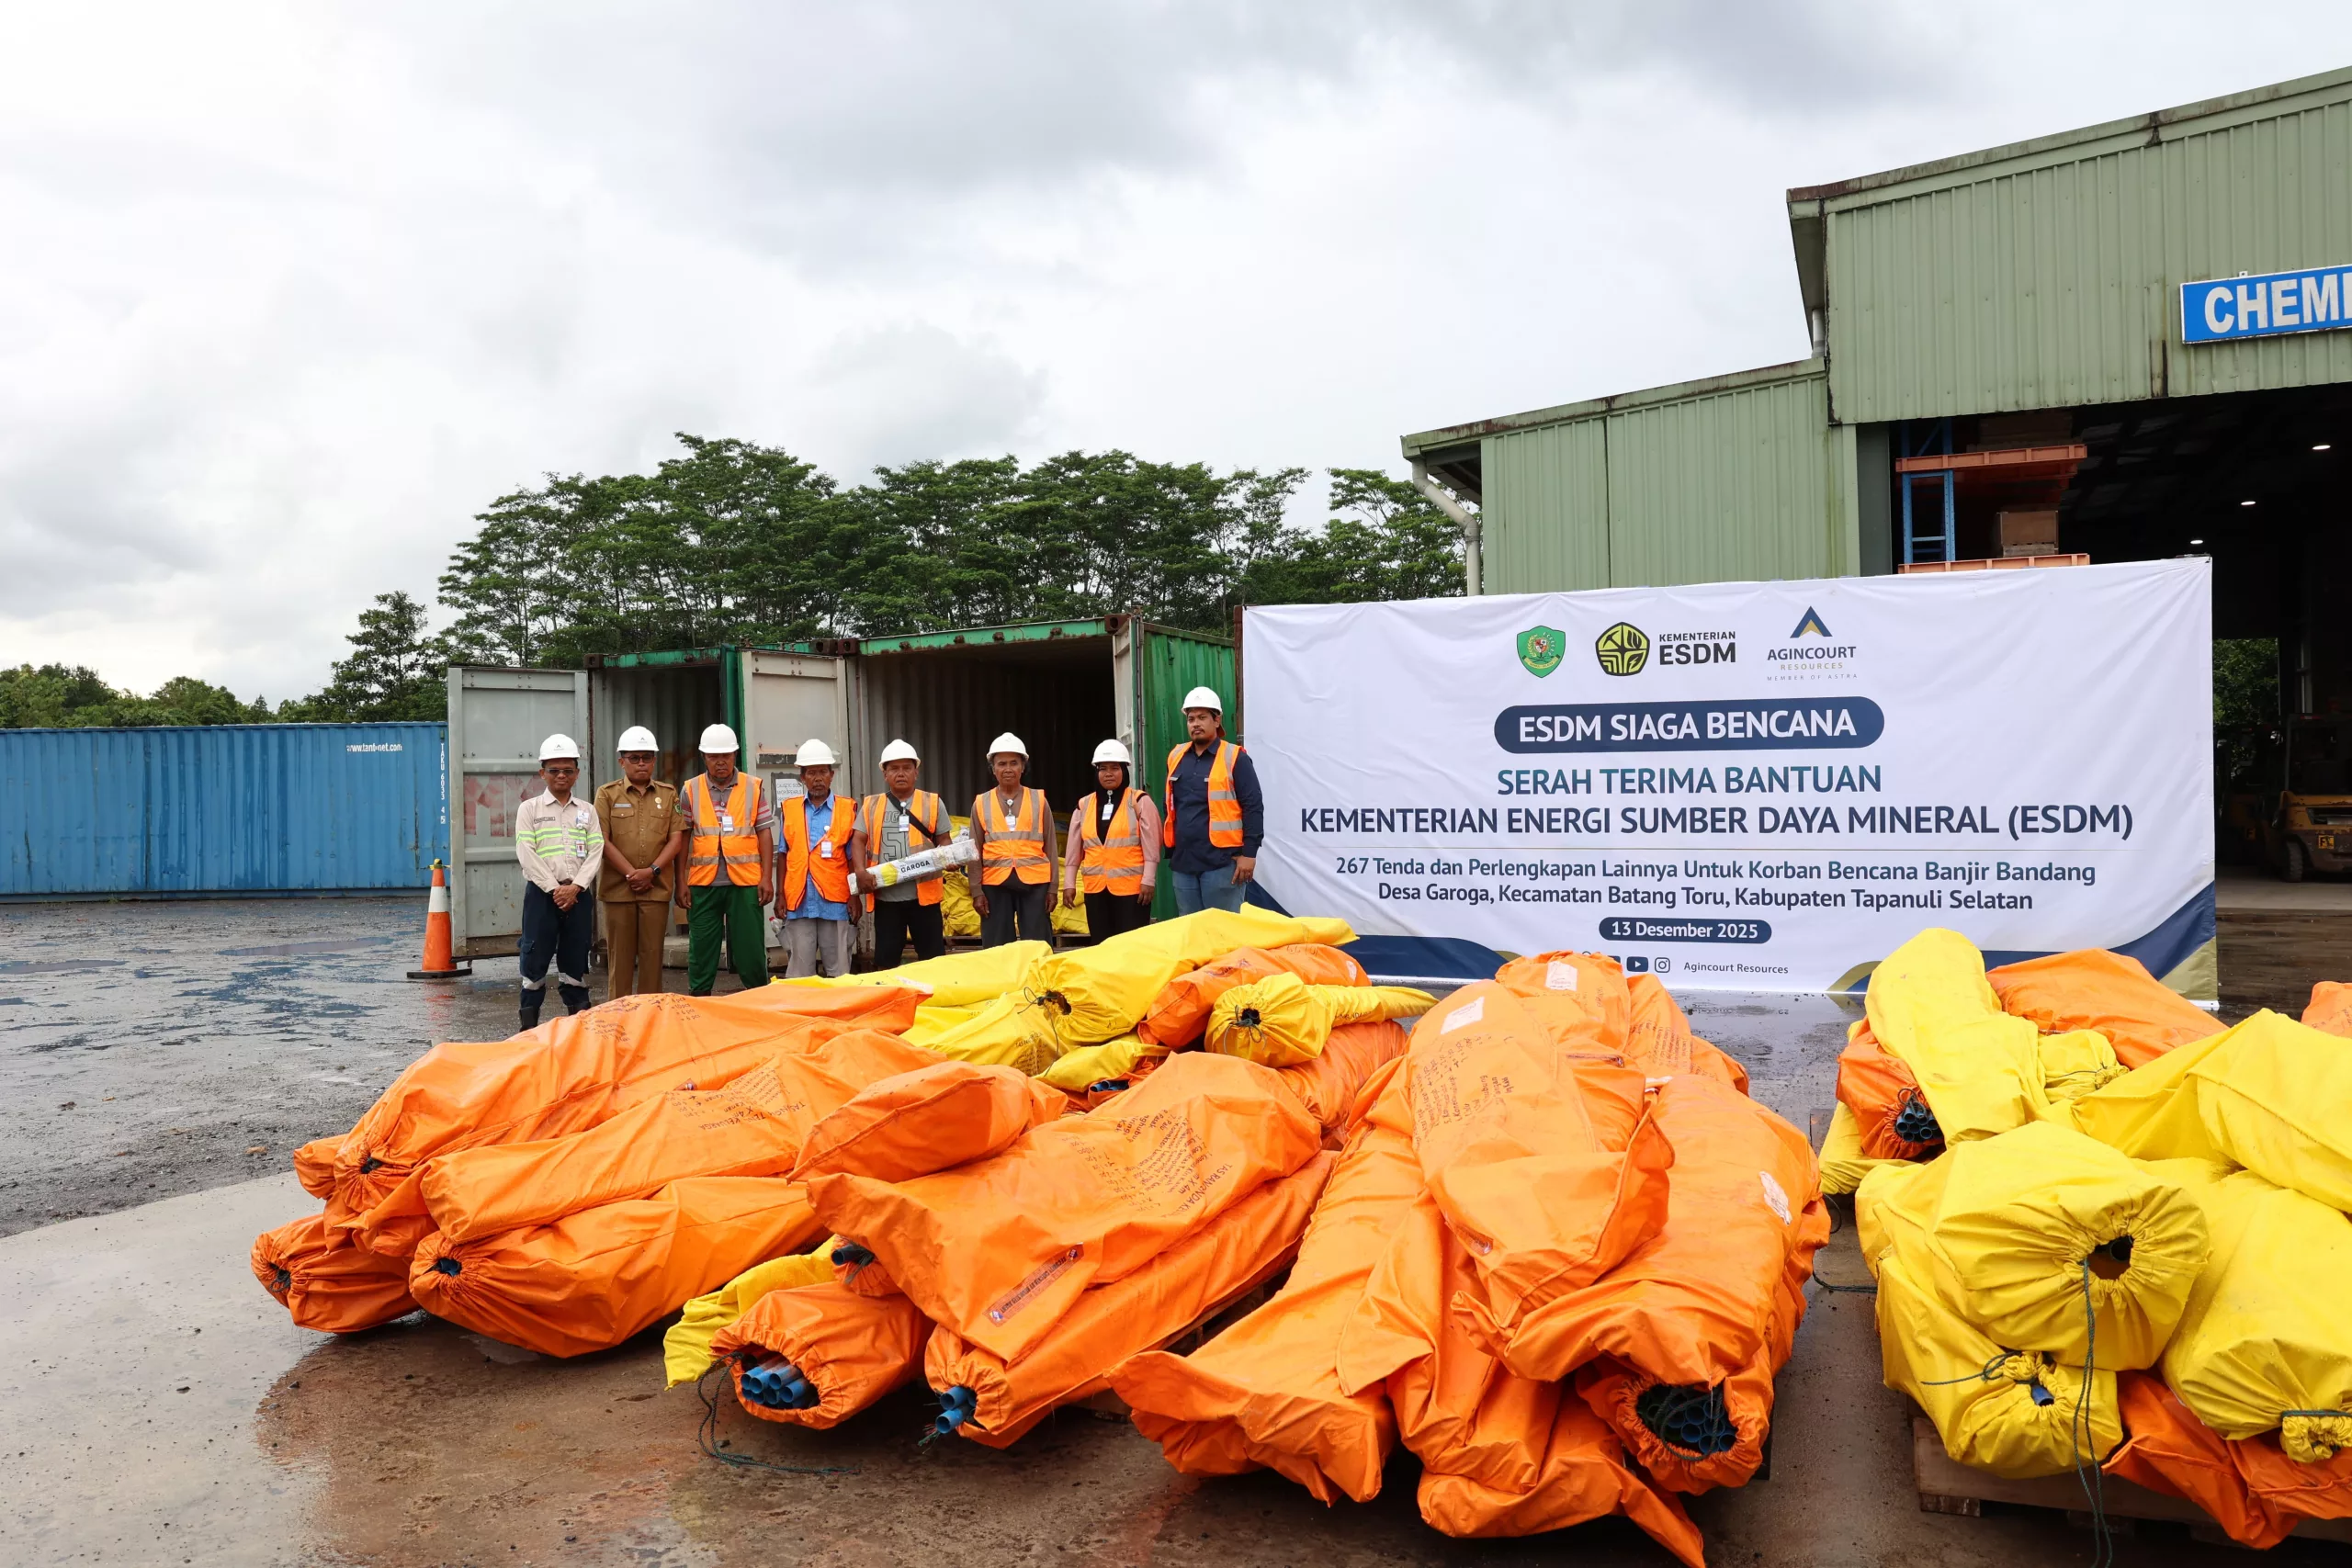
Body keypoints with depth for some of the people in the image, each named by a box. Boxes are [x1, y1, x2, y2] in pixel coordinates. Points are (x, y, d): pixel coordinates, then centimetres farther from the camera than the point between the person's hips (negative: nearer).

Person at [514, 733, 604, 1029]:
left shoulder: (587, 811, 10)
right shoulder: (529, 809, 3)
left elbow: (595, 852, 2)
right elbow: (526, 854, -6)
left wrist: (575, 888, -11)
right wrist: (554, 889, -12)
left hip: (579, 894, 2)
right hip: (541, 893, -2)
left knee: (576, 957, 6)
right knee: (536, 956, -1)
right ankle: (530, 1021, 6)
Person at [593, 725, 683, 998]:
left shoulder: (668, 794, 10)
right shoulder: (607, 794, 5)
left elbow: (676, 839, 4)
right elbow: (602, 841, -3)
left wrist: (652, 871, -9)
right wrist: (631, 873, -10)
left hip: (656, 887, 1)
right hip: (618, 887, -1)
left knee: (652, 954, 3)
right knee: (620, 955, 2)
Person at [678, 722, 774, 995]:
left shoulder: (754, 788, 5)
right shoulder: (690, 791, 6)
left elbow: (764, 833, 4)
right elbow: (682, 839, 6)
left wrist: (767, 877, -3)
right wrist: (681, 882, 1)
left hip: (745, 882, -1)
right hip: (703, 883, 1)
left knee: (751, 951, 3)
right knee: (701, 952, 7)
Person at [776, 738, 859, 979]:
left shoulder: (847, 810, 5)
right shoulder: (789, 810, 9)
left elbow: (853, 858, 5)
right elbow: (784, 857, 12)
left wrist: (854, 897, -1)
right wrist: (780, 896, 6)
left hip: (835, 902, -1)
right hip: (799, 903, 1)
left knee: (838, 972, 2)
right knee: (799, 971, 2)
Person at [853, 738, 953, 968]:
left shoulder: (932, 803, 6)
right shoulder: (871, 805, 10)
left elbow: (943, 839, 7)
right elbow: (859, 840, 6)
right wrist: (861, 871, -11)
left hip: (924, 893, -1)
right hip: (886, 895, 1)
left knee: (933, 956, 3)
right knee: (885, 959, 7)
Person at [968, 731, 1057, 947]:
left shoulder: (1039, 800, 6)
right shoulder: (981, 803, 7)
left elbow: (1049, 847, 7)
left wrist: (1052, 888, 3)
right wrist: (976, 890, 1)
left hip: (1035, 882, 0)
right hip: (996, 883, 1)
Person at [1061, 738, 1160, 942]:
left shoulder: (1140, 801, -1)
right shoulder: (1084, 805, 11)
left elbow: (1151, 847, -4)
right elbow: (1073, 850, 13)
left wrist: (1148, 880, -9)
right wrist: (1069, 883, 8)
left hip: (1131, 887, -4)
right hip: (1095, 888, 4)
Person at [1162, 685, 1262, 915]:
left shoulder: (1234, 758, -5)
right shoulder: (1176, 757, 12)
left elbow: (1253, 807, -8)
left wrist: (1249, 853, -14)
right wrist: (1169, 850, 17)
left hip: (1221, 863, -6)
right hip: (1183, 862, 6)